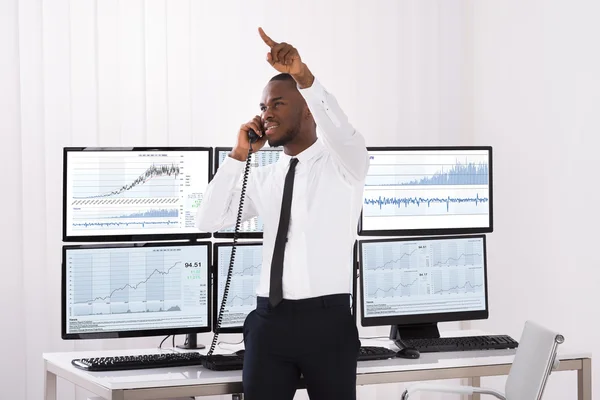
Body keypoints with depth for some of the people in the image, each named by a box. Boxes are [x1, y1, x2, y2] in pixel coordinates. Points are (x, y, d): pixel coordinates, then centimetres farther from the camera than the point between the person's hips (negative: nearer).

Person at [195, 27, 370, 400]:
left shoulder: (343, 165, -1)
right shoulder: (263, 178, 14)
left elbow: (343, 133, -24)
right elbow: (209, 222, 7)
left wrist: (303, 76, -37)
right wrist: (240, 154, 0)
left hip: (327, 319, -4)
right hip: (269, 320, 4)